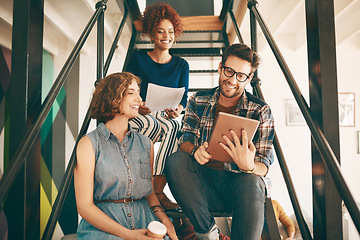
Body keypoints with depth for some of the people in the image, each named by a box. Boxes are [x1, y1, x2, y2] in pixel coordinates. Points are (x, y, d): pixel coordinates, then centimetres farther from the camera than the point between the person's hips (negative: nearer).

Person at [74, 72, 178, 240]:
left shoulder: (146, 144, 10)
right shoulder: (89, 144, -4)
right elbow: (84, 206, -7)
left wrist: (164, 219, -3)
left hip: (143, 222, 4)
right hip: (102, 226, -3)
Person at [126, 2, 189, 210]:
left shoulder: (181, 65, 10)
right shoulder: (138, 59, 4)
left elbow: (183, 98, 4)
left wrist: (178, 110, -20)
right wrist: (137, 106, -22)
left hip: (167, 116, 2)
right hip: (137, 115, -2)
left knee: (174, 127, -33)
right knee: (151, 123, -37)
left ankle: (158, 190, -29)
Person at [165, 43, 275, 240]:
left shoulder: (260, 111, -2)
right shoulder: (198, 101, 4)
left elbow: (264, 167, -7)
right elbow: (184, 139, 1)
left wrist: (249, 166, -33)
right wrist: (195, 150, -25)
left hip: (239, 182, -2)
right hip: (203, 182, 2)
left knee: (251, 184, -36)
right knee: (175, 161, -26)